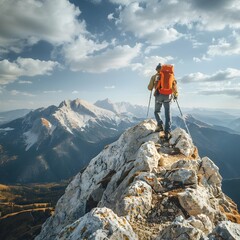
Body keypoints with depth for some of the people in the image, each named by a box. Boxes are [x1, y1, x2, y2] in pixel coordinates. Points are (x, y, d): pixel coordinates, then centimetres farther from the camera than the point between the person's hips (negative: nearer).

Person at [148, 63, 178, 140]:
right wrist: (175, 94, 8)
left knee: (157, 112, 19)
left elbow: (150, 88, 10)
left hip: (159, 95, -1)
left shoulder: (154, 77, 10)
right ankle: (167, 131, -7)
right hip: (168, 96, 1)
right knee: (168, 114, 2)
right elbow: (174, 84, 3)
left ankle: (160, 125, -3)